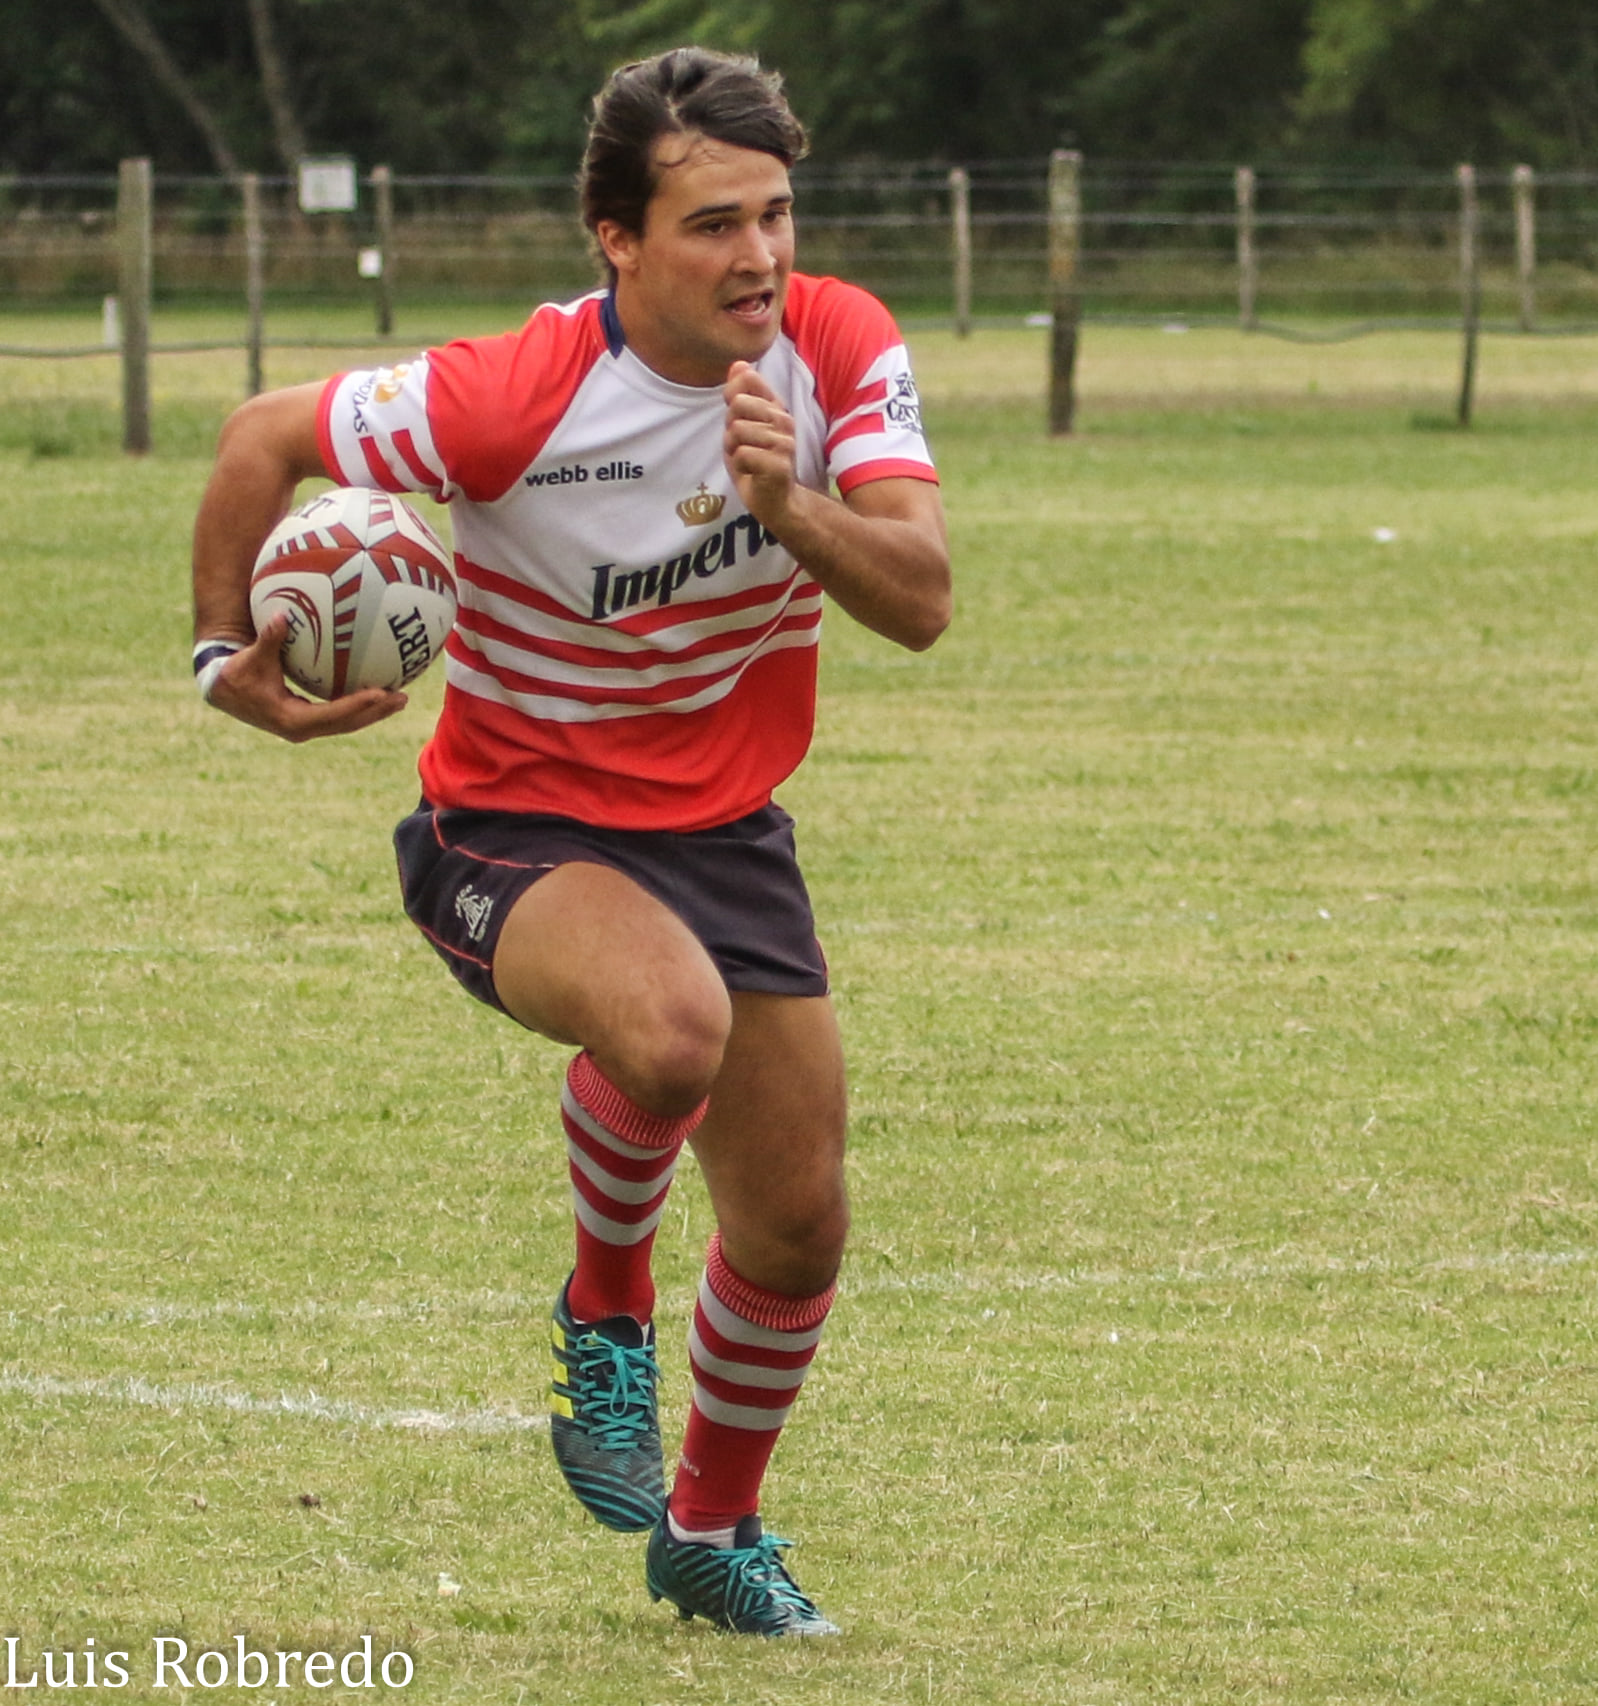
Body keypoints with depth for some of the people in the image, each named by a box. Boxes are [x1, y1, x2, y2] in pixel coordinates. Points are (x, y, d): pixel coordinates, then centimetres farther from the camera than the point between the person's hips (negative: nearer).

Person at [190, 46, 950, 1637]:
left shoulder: (839, 350, -13)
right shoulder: (515, 399, -25)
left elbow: (921, 599, -19)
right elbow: (263, 439, -10)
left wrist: (791, 505, -36)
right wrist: (225, 656, -10)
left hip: (724, 829, 5)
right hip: (517, 829, -5)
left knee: (798, 1224, 8)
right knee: (673, 1026, -37)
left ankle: (709, 1532, 36)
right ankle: (605, 1315, -6)